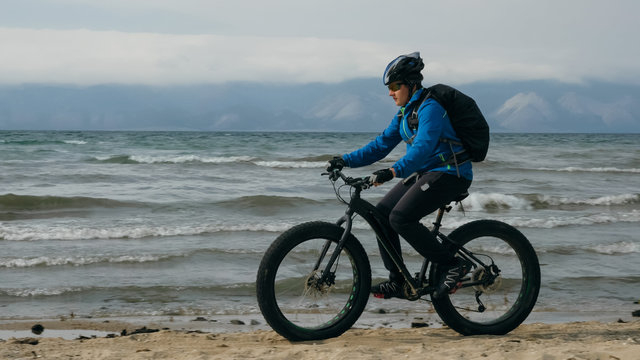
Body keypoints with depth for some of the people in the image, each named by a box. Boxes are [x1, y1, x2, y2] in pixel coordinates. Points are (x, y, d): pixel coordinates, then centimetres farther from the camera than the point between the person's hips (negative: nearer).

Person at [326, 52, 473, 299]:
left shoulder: (430, 108, -17)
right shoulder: (404, 113, 12)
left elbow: (422, 147, -31)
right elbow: (382, 144, 13)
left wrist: (393, 172, -44)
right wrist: (346, 160, 3)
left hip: (449, 174, -9)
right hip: (424, 173, 9)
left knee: (400, 218, -22)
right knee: (381, 213, -1)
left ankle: (454, 264, -14)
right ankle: (397, 282, 5)